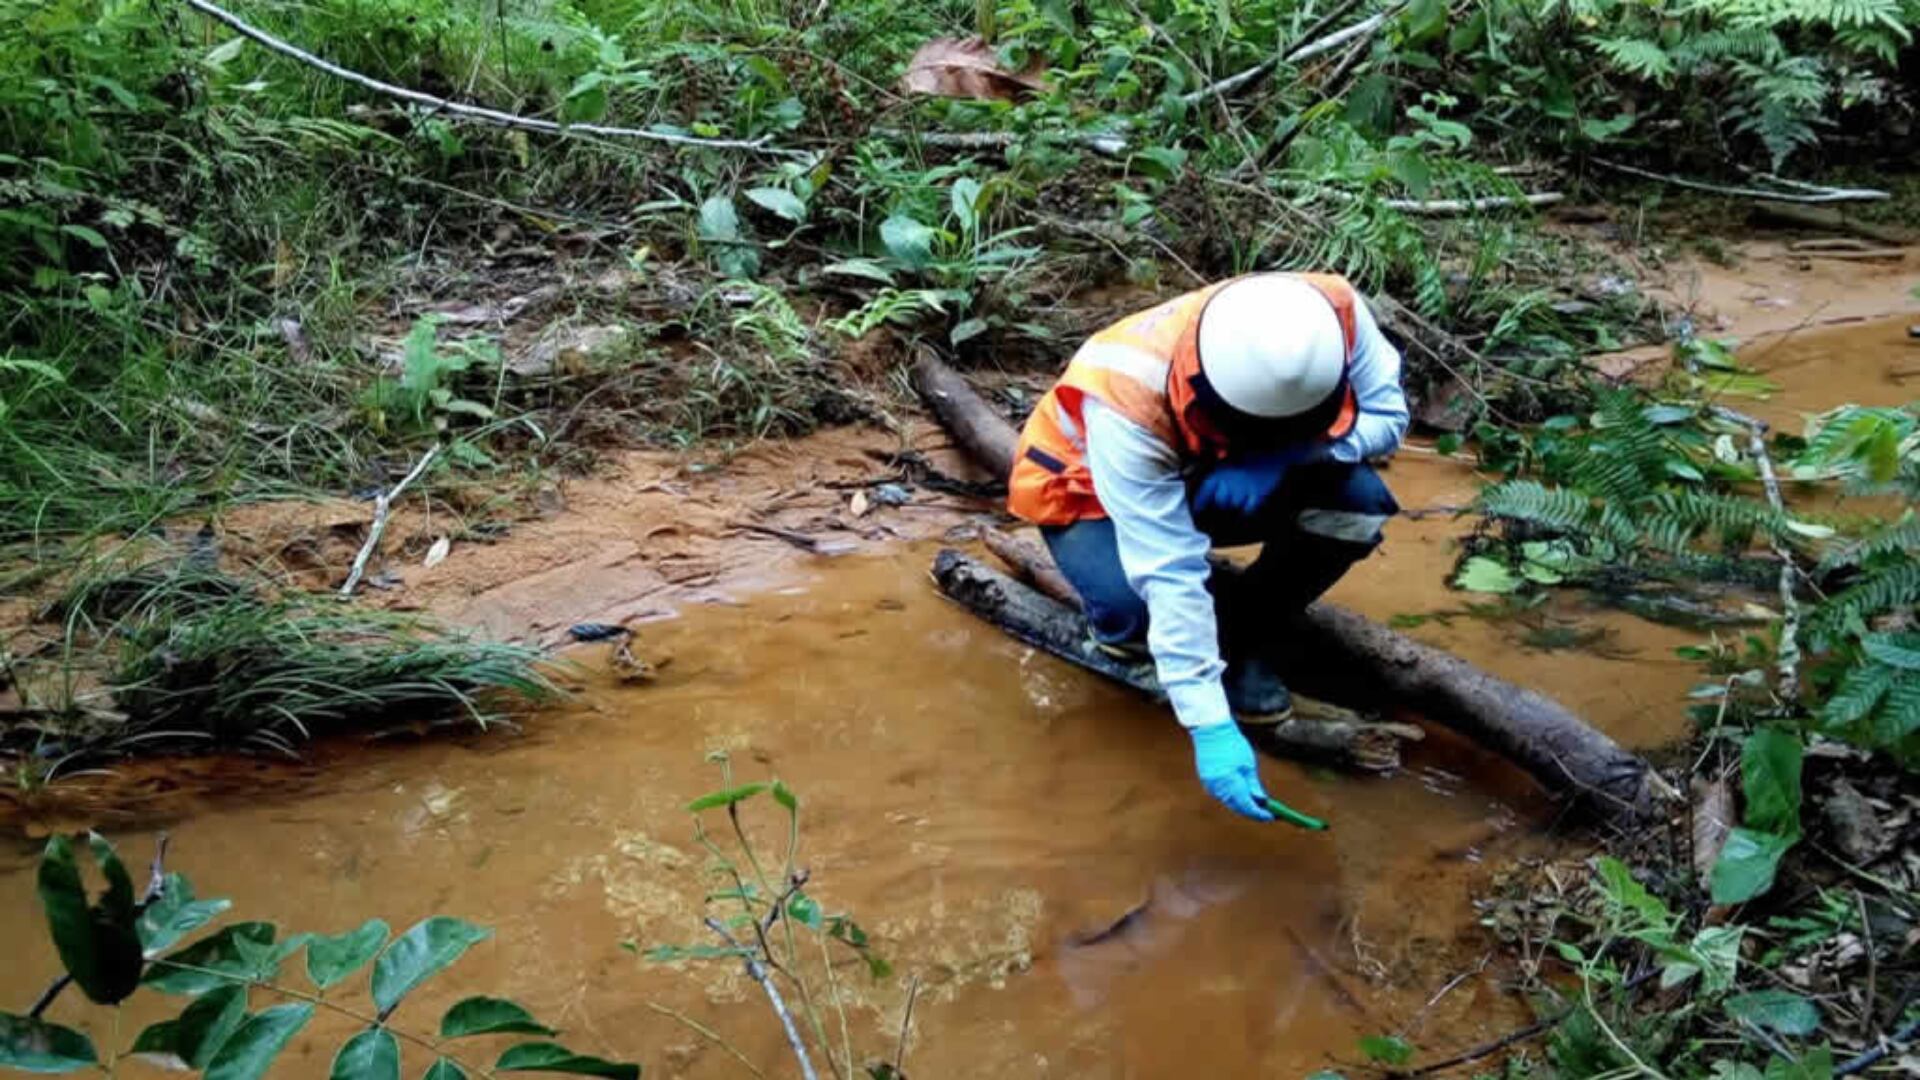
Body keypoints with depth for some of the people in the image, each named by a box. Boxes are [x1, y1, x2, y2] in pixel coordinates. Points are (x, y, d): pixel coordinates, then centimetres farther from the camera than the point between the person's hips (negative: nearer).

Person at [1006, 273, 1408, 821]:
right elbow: (1169, 575, -41)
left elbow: (1387, 411, -16)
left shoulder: (1334, 313, -31)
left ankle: (1241, 639, -1)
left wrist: (1294, 453, -38)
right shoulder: (1128, 406, -41)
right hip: (1090, 491, -4)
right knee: (1138, 610, -36)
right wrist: (1211, 728, -42)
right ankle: (1123, 627, 3)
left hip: (1217, 477, 4)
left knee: (1358, 500, -24)